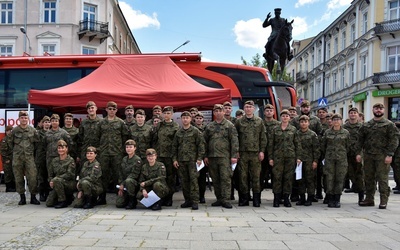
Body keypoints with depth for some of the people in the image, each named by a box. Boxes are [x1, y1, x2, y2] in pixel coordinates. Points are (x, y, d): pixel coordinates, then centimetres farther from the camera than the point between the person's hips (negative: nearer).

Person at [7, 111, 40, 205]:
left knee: (33, 177, -5)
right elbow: (9, 142, 13)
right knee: (19, 178, 5)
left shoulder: (33, 130, 2)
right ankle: (22, 197, 16)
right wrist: (15, 150, 11)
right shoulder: (14, 130, 2)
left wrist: (31, 150, 7)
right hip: (17, 158, 1)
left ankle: (33, 197, 5)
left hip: (29, 157, -1)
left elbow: (37, 141, 9)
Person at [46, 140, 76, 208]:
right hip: (57, 185, 6)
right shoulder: (54, 161, 10)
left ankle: (63, 202, -20)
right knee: (48, 203, -7)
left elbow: (69, 174, -15)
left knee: (56, 180, -34)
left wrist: (54, 180, -20)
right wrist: (50, 181, -10)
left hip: (70, 184, -5)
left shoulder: (71, 160, -6)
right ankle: (67, 198, 18)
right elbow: (50, 174, 12)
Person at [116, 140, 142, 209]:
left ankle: (133, 202, -20)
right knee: (118, 204, -9)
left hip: (135, 182, -5)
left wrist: (123, 184, -19)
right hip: (124, 185, 5)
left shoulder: (137, 160, -8)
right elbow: (121, 173, 11)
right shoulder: (124, 159, 11)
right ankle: (128, 199, 25)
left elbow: (134, 174, -15)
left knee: (128, 181, -40)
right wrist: (120, 184, -3)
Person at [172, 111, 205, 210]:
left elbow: (201, 145, -3)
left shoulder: (195, 131, 0)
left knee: (193, 180, -7)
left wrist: (199, 158, -9)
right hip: (181, 160, 4)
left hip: (192, 160, -4)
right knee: (184, 181, 8)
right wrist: (174, 159, 7)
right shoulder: (178, 132, 12)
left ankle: (195, 201, -3)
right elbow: (174, 146, 14)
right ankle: (188, 200, 18)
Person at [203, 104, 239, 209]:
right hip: (212, 157, 4)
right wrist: (205, 156, 8)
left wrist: (234, 156, -10)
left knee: (225, 178, -8)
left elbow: (234, 141, -3)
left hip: (224, 156, -4)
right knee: (215, 179, 8)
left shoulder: (229, 125, 3)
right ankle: (219, 199, 18)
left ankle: (225, 199, -4)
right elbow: (205, 142, 15)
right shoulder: (209, 126, 14)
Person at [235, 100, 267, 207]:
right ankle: (244, 198, 11)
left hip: (255, 152, 0)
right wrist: (236, 151, -1)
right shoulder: (239, 121, 7)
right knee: (243, 176, 2)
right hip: (243, 153, 0)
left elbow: (263, 137, 7)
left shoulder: (259, 121, 8)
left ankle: (256, 199, 10)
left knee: (256, 176, 1)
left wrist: (262, 151, 0)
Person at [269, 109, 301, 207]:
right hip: (278, 156, -1)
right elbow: (271, 144, 6)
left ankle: (286, 198, 13)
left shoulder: (293, 129, 8)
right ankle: (276, 199, 5)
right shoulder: (275, 129, 6)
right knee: (277, 177, -3)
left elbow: (297, 144, 8)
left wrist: (298, 157, 1)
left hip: (290, 156, 1)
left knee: (288, 177, 3)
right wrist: (270, 158, 0)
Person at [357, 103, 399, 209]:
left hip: (382, 156, -4)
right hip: (368, 155, 4)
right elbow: (360, 140, 13)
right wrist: (358, 153, 4)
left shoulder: (389, 125, 2)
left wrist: (390, 155, -13)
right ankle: (369, 199, 18)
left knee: (382, 178, -5)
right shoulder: (366, 125, 13)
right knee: (369, 178, 9)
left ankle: (384, 201, 3)